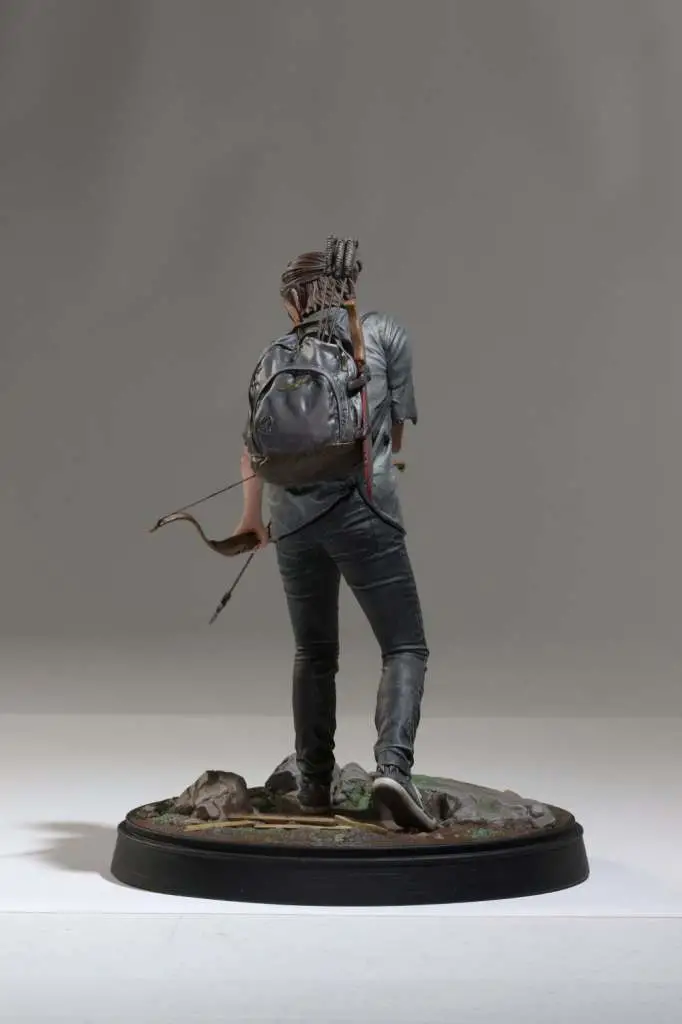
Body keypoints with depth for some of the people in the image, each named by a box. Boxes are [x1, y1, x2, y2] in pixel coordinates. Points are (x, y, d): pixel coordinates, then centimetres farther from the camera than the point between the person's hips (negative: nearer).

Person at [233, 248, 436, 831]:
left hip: (293, 516, 4)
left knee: (314, 654, 19)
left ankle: (315, 785, 20)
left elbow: (254, 446, 22)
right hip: (364, 509, -3)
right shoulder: (385, 334, 10)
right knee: (405, 648, 0)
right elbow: (396, 431, 13)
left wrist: (252, 515, 38)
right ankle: (393, 767, -21)